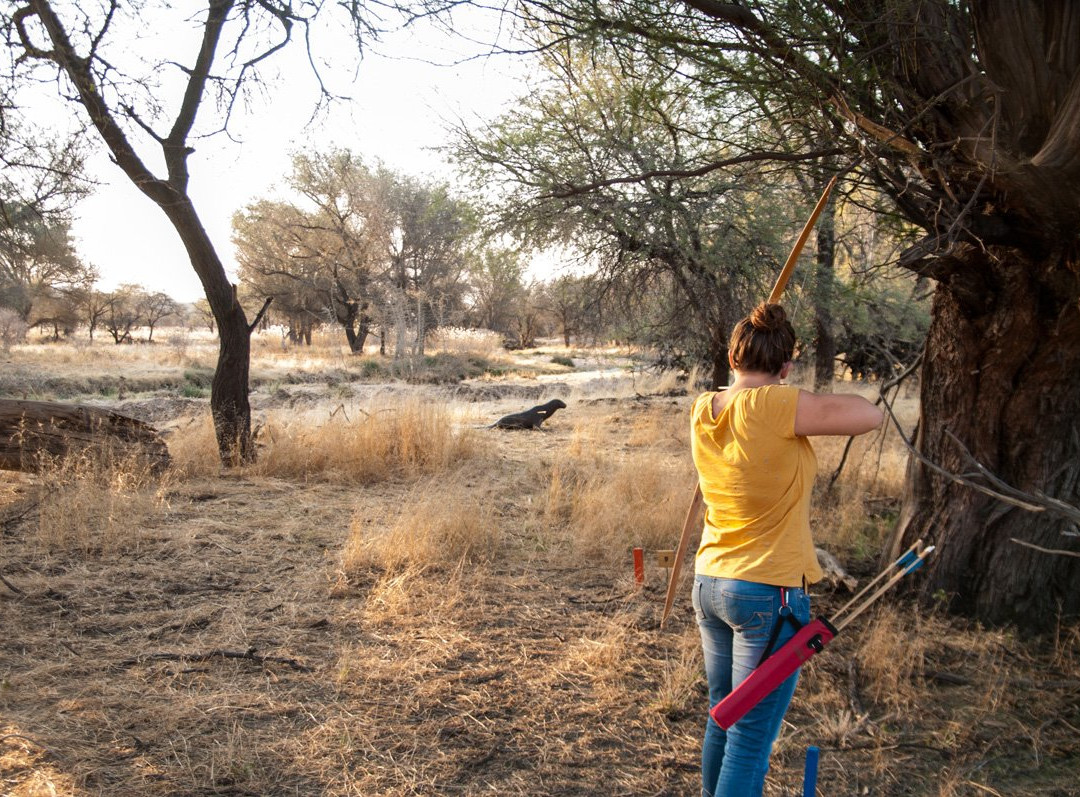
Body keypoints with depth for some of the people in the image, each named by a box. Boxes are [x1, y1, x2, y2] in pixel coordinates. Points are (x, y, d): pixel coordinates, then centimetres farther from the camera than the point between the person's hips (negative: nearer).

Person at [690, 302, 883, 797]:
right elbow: (870, 416, -14)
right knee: (751, 740, 0)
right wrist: (813, 404, -1)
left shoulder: (702, 412, 1)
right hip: (768, 594, -7)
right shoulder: (773, 406, -19)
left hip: (709, 585, 7)